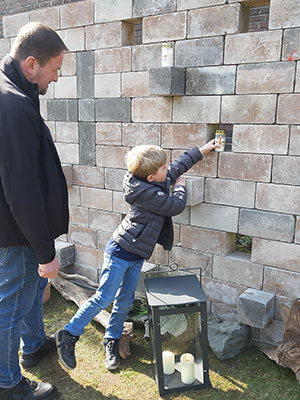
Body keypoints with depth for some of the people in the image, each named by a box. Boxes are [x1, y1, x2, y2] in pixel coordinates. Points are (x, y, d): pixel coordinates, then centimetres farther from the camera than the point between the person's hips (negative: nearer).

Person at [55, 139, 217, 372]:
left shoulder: (160, 180, 3)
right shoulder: (147, 193, -24)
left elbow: (179, 165, 20)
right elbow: (177, 207, -14)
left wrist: (202, 150, 25)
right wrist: (181, 187, 5)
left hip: (136, 256, 9)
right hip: (121, 250, -9)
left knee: (125, 302, 12)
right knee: (104, 298, -6)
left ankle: (111, 340, 27)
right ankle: (69, 335, 8)